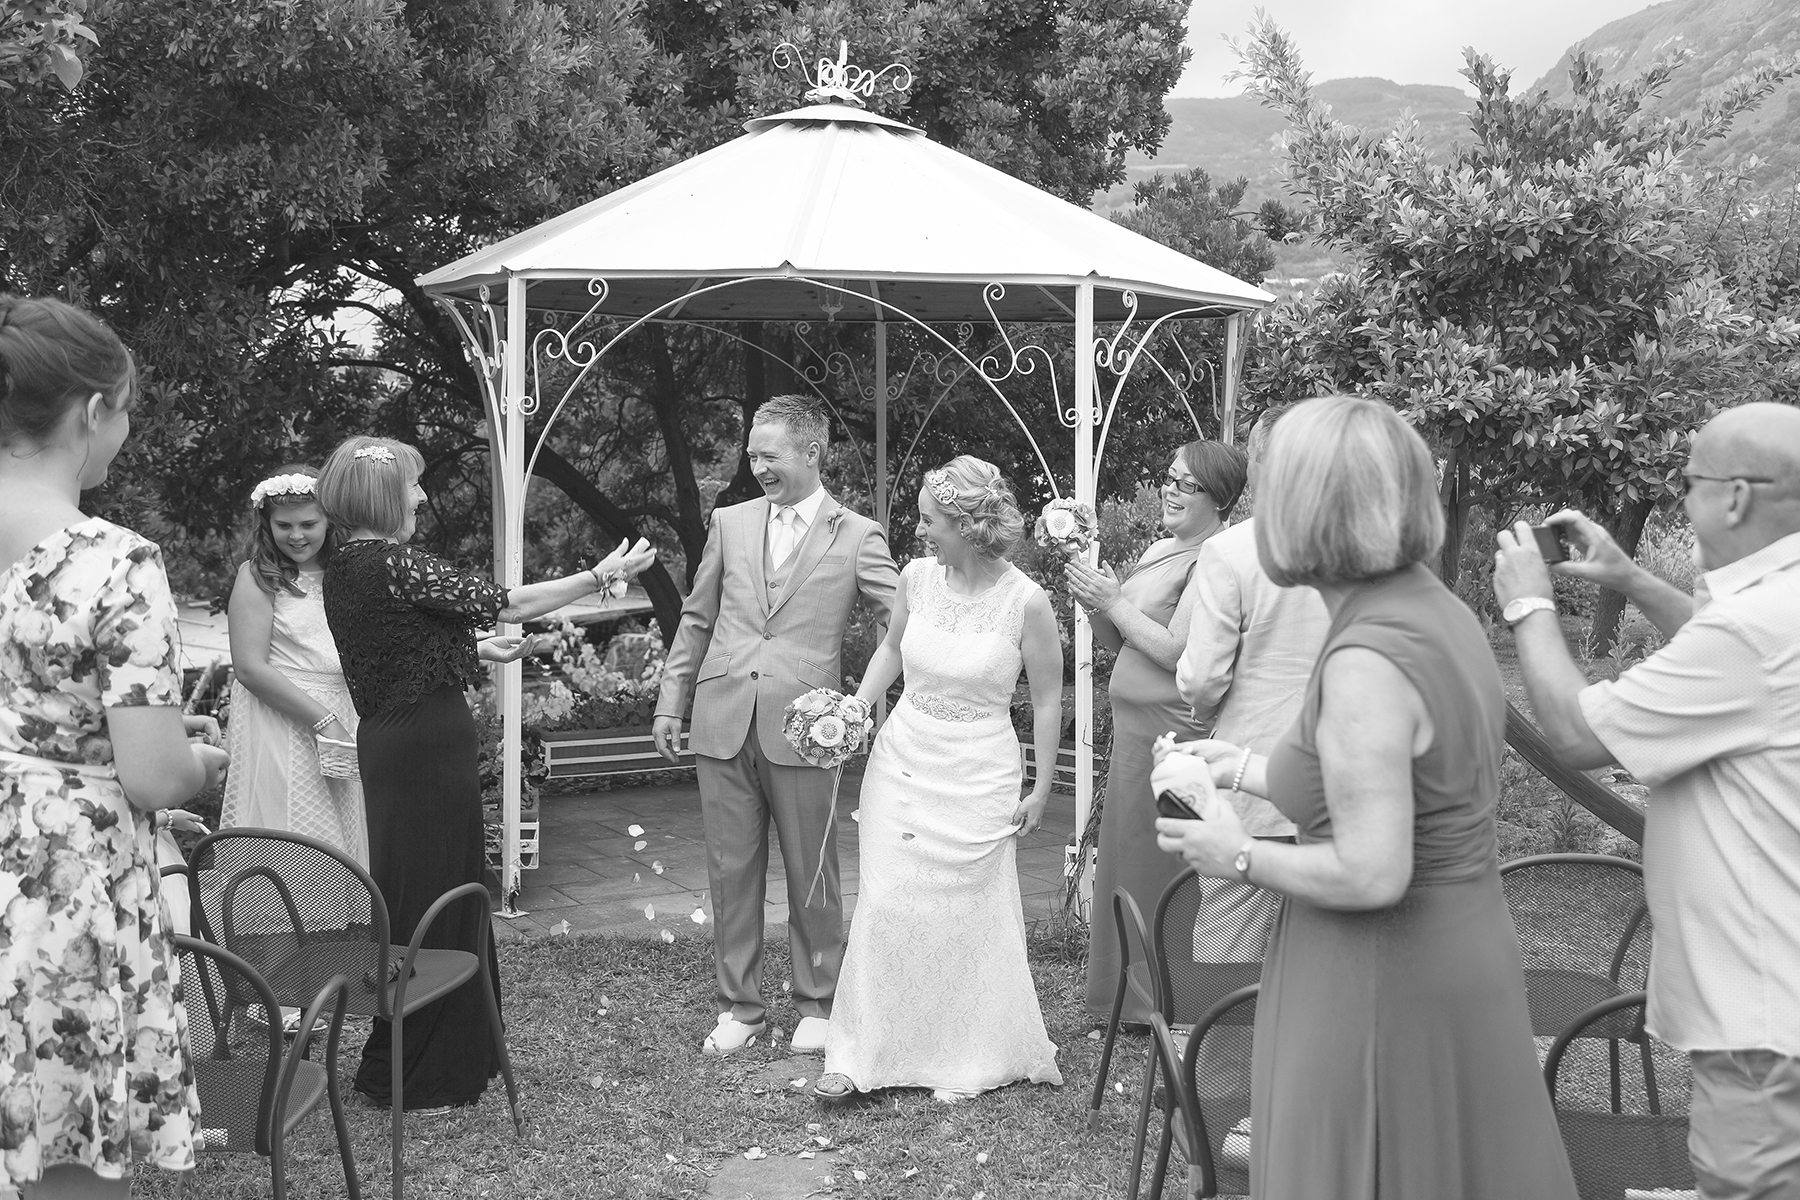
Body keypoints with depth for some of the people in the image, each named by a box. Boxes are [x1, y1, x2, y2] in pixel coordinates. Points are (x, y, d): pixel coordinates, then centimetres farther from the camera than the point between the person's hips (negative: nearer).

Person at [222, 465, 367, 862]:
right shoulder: (258, 575, -3)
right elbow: (250, 668, -12)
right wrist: (322, 721, -14)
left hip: (344, 725, 5)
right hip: (280, 723, -5)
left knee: (345, 840, 6)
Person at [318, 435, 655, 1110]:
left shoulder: (346, 569, 10)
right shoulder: (391, 566, -19)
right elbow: (506, 603, -17)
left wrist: (476, 650, 25)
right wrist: (602, 576, -9)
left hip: (392, 745, 10)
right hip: (426, 750, -10)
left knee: (417, 901, 18)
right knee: (432, 904, 1)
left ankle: (445, 1059, 30)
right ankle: (409, 1077, 12)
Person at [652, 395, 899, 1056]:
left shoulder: (857, 536, 1)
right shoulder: (729, 523, 11)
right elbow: (696, 620, 16)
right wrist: (671, 702, 12)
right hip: (722, 725, 3)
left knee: (812, 876, 7)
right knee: (731, 872, 9)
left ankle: (816, 1004, 24)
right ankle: (739, 1006, 22)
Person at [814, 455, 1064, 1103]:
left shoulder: (1026, 600, -14)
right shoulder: (917, 576, -3)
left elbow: (1048, 696, -4)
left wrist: (1041, 789, -1)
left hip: (978, 776, -3)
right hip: (900, 758, 3)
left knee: (968, 915, 5)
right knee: (886, 904, 1)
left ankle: (969, 1060, 25)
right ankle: (860, 1055, 10)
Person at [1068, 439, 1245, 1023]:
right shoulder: (1158, 550, 14)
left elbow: (1177, 653, -20)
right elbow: (1119, 645, 17)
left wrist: (1115, 603, -13)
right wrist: (1095, 605, -1)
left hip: (1171, 733, -9)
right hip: (1132, 727, 9)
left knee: (1155, 866, 1)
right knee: (1126, 859, 15)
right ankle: (1129, 992, 29)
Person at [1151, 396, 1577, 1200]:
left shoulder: (1366, 662, -24)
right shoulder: (1440, 611, 3)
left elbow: (1372, 873, -26)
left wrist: (1241, 857, -11)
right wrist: (1245, 769, 21)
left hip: (1385, 987, -9)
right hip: (1460, 960, 9)